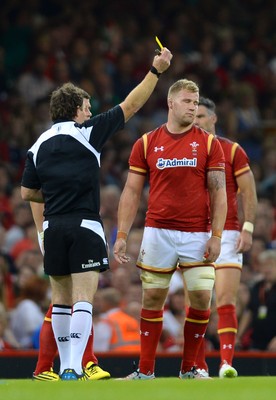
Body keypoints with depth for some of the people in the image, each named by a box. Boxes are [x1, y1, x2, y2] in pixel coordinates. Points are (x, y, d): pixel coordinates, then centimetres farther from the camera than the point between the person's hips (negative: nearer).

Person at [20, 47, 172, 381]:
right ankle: (74, 368, -18)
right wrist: (156, 70, 5)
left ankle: (65, 366, 15)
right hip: (85, 225, -4)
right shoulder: (88, 132, -2)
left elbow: (27, 193, 11)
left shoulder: (38, 146, 10)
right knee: (83, 299, -8)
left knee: (61, 298, 13)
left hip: (53, 227, 5)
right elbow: (131, 105, 0)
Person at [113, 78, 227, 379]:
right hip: (158, 232, 1)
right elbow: (131, 191, 6)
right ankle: (145, 370, 10)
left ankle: (189, 368, 10)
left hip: (197, 234, 0)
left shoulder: (208, 143, 2)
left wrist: (216, 235, -9)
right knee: (152, 299, 3)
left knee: (201, 299, -5)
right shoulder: (146, 143, 4)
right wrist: (121, 235, -1)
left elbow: (218, 192, 1)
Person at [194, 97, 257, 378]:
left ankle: (227, 362, -17)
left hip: (226, 233, -3)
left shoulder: (232, 151, 4)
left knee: (226, 300, -12)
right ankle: (199, 366, 6)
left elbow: (248, 192, 3)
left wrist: (248, 227, -7)